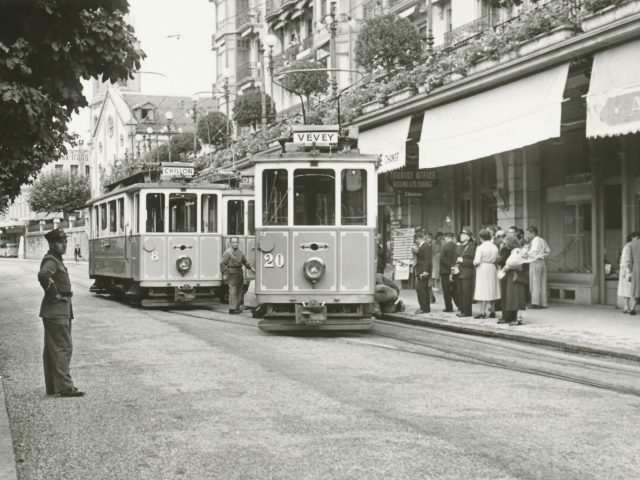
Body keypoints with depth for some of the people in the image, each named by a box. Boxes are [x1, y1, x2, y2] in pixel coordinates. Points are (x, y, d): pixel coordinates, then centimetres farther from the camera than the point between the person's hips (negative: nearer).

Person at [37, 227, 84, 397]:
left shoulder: (56, 260, 17)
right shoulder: (51, 261, -15)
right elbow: (43, 275, -37)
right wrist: (54, 294, -25)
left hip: (61, 311, 11)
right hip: (56, 311, -11)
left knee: (52, 349, 13)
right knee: (63, 348, -11)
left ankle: (52, 386, 19)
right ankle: (65, 387, -12)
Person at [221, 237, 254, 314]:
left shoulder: (239, 252, 12)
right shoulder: (228, 252, -10)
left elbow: (245, 261, 20)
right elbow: (222, 264, -10)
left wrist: (251, 268, 9)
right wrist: (226, 273, -13)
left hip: (239, 272, 8)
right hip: (232, 273, -8)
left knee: (240, 290, 12)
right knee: (233, 291, -11)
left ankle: (238, 307, 22)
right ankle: (232, 308, -11)